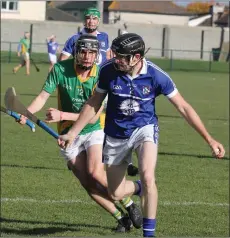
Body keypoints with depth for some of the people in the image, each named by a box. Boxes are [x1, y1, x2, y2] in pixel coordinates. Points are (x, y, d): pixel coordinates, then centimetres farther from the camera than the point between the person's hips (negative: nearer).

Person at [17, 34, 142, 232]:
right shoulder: (60, 69, -12)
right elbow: (43, 97, -8)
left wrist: (62, 115, -29)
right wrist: (26, 112, -28)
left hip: (94, 130, -2)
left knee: (95, 172, -24)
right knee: (88, 184, -5)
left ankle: (130, 206, -4)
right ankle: (121, 218, 10)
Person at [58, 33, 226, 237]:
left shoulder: (156, 75, -21)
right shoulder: (108, 71, -17)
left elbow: (183, 107, -12)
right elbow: (93, 104, 0)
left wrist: (209, 139, -14)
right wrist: (72, 133, 1)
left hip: (145, 128, -2)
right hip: (116, 134, 2)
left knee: (147, 176, -29)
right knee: (116, 194, 7)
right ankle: (138, 188, 45)